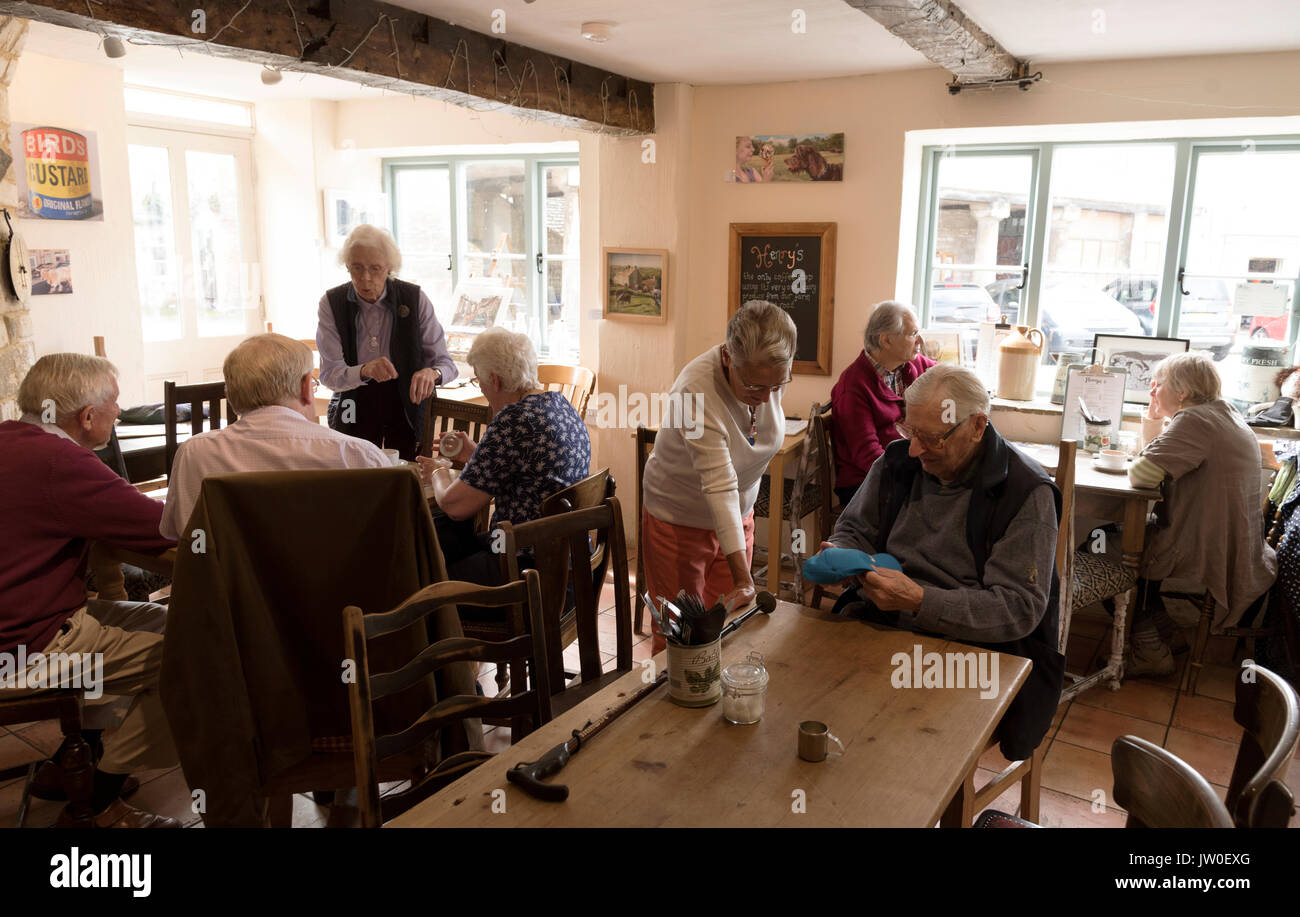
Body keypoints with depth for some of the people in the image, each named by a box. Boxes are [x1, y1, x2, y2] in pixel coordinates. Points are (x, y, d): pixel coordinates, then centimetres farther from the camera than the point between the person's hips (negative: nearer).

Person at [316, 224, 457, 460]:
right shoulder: (331, 303, -4)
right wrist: (365, 370, -32)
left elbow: (446, 362, -6)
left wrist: (432, 373, -30)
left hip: (406, 404, 0)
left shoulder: (415, 299, -5)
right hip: (353, 408, 0)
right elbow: (329, 374, -11)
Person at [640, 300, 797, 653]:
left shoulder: (771, 373, -15)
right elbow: (719, 487, -38)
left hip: (739, 514, 5)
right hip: (679, 520, -5)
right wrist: (743, 579, -40)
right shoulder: (697, 392, -34)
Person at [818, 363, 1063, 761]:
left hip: (973, 642, -4)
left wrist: (922, 602, -26)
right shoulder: (899, 460, 6)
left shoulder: (1026, 492, -10)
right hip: (880, 621, 5)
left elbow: (1020, 607, -15)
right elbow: (855, 527, 20)